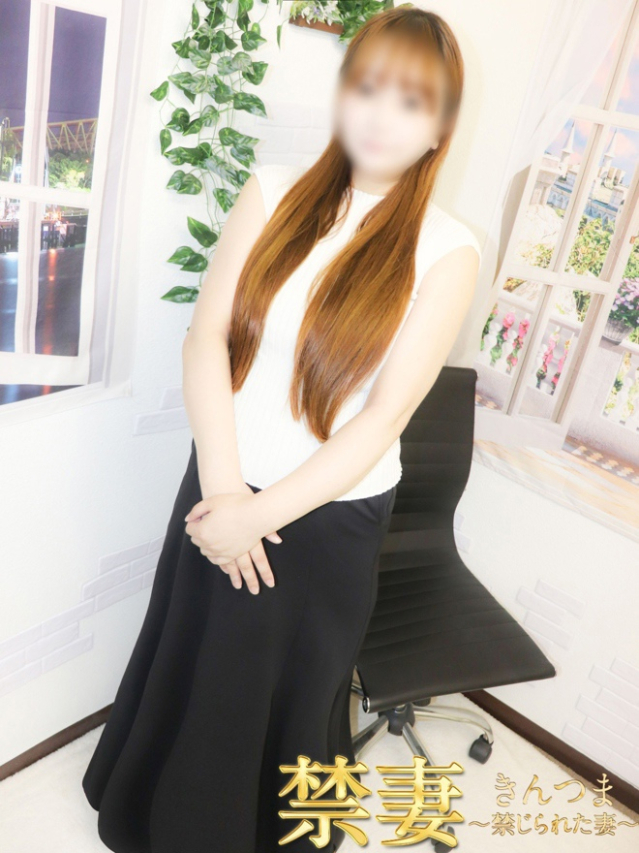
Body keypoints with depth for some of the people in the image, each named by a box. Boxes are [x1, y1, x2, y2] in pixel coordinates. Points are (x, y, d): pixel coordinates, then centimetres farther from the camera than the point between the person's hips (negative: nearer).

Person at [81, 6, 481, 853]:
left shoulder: (446, 250, -10)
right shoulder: (275, 191, -3)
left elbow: (386, 415, -14)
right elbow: (206, 337, -8)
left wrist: (262, 514, -17)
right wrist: (224, 487, -17)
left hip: (332, 515, -2)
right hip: (221, 488, 3)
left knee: (288, 690, 19)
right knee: (184, 669, 22)